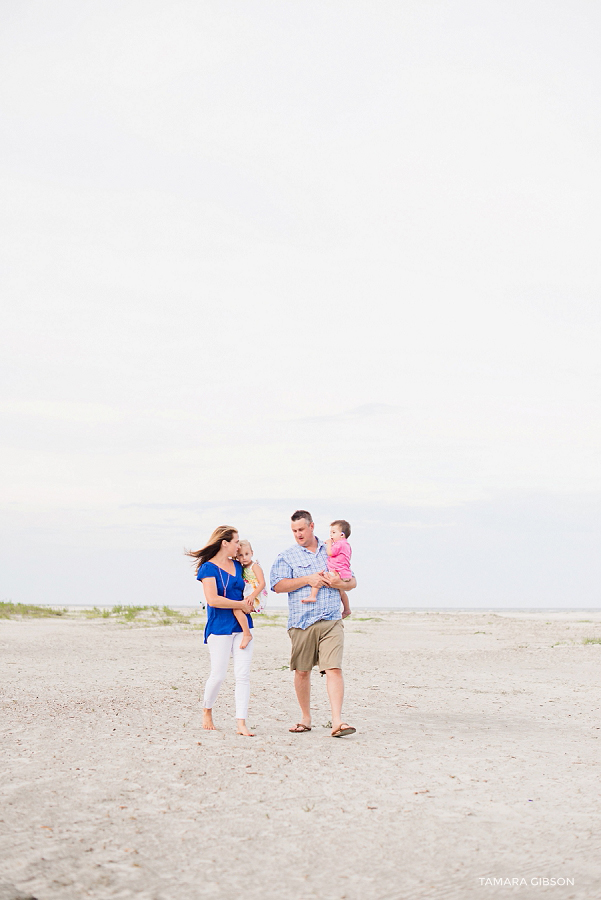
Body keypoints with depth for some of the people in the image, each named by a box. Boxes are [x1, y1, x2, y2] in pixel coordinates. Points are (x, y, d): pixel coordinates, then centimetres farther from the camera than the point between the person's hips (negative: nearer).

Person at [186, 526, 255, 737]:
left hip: (242, 626, 6)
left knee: (243, 675, -2)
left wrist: (252, 600, 6)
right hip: (219, 627, -6)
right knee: (218, 675, -1)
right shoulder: (208, 568, -8)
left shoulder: (238, 566, 12)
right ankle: (207, 711, 25)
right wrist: (242, 605, -12)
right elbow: (213, 599, -19)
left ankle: (241, 723, -3)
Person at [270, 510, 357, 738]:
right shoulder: (286, 556, 8)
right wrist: (308, 580, -12)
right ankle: (306, 719, 22)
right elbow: (278, 585, -5)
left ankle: (337, 721, -16)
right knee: (302, 671, 6)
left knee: (334, 668, -12)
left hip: (331, 621, 0)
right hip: (301, 622, 0)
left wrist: (339, 583, -3)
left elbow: (352, 582, 20)